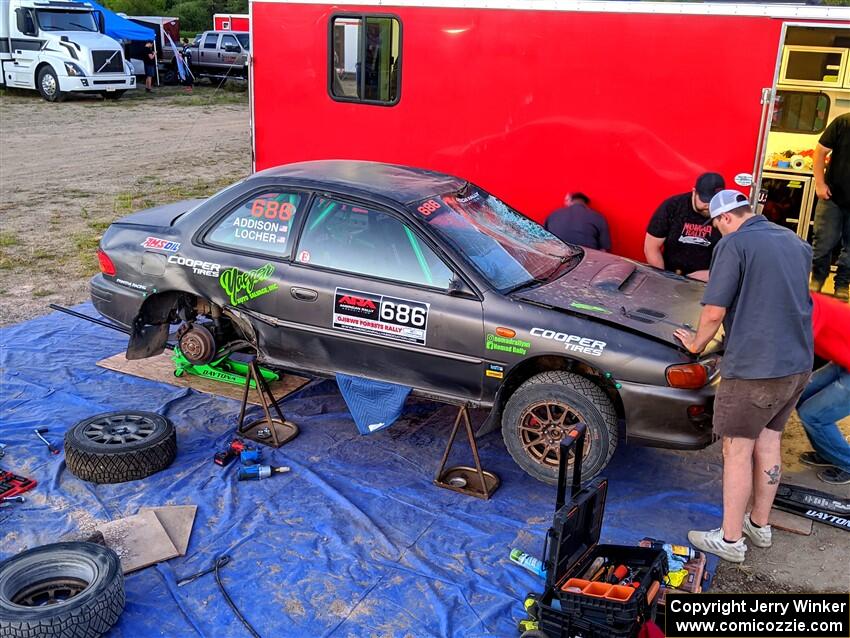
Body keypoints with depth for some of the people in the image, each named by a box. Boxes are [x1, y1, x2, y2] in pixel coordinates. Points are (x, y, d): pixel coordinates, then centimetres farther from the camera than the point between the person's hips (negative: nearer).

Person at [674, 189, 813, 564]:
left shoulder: (734, 244, -13)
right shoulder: (795, 243, 12)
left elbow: (714, 313, -17)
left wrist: (696, 344, 2)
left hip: (753, 368, -8)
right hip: (798, 364, 8)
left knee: (737, 451, 3)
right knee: (768, 442, 18)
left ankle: (730, 540, 11)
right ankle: (759, 526, 30)